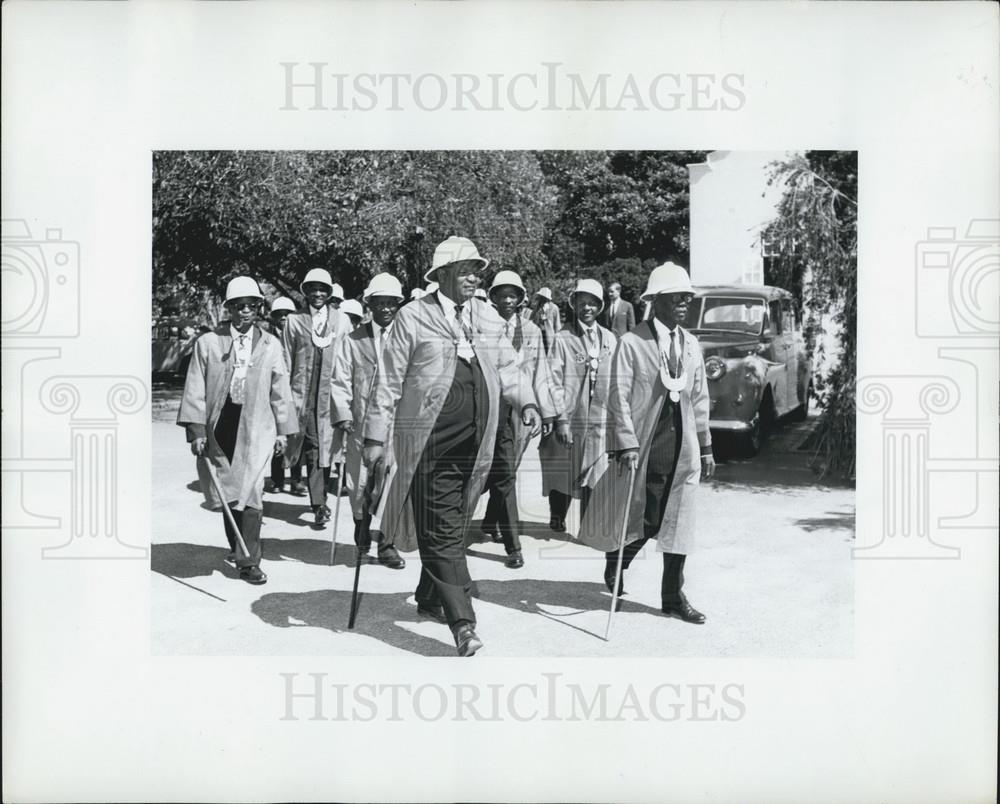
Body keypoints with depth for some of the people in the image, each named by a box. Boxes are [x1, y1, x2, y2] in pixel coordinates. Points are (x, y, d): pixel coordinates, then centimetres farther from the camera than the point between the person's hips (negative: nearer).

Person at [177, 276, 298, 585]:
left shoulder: (270, 345, 7)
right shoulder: (208, 343, 4)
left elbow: (280, 390, 10)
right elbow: (195, 389, 2)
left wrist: (282, 430, 9)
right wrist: (196, 430, -5)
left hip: (256, 427, -1)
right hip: (219, 426, 1)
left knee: (251, 493, -8)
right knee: (227, 491, 10)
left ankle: (249, 561, 0)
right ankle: (236, 547, 31)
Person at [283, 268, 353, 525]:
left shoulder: (342, 321, 9)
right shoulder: (294, 321, 8)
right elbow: (287, 361, 9)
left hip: (332, 392, 1)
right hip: (303, 392, -1)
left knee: (327, 445, 1)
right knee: (312, 448, -4)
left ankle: (320, 498, 17)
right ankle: (319, 504, -1)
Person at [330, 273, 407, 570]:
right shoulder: (353, 340, 7)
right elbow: (340, 382, 5)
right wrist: (343, 415, -6)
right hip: (361, 423, 1)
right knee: (361, 484, 6)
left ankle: (387, 544, 11)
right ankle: (362, 540, 26)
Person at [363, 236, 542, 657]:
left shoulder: (488, 316, 12)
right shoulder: (413, 317, -2)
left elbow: (506, 367, 21)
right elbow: (389, 381, -2)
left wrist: (526, 402, 3)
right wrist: (376, 436, -5)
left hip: (476, 442, 5)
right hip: (429, 442, -5)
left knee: (453, 526, 14)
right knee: (441, 531, -6)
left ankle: (430, 597, 33)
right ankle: (462, 622, -6)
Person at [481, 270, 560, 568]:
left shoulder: (531, 331, 11)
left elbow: (540, 372, 13)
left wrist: (547, 412, 12)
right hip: (493, 407, -4)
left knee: (504, 472, 14)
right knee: (504, 475, -7)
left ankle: (490, 523, 38)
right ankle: (513, 546, -3)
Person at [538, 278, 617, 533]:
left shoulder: (609, 338, 10)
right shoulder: (563, 339, -2)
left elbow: (616, 380, 12)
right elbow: (555, 382, -6)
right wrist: (561, 420, -13)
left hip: (601, 419, 3)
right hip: (570, 419, -3)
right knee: (562, 474, 5)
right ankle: (556, 520, 22)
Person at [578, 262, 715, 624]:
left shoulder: (691, 344, 11)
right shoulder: (632, 342, -7)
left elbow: (700, 399, 14)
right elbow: (619, 397, -11)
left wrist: (705, 447, 13)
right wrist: (627, 444, -19)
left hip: (682, 446, 5)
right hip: (646, 445, -5)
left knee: (679, 523, 7)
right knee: (646, 521, 2)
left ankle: (673, 597, 18)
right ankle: (615, 563, 33)